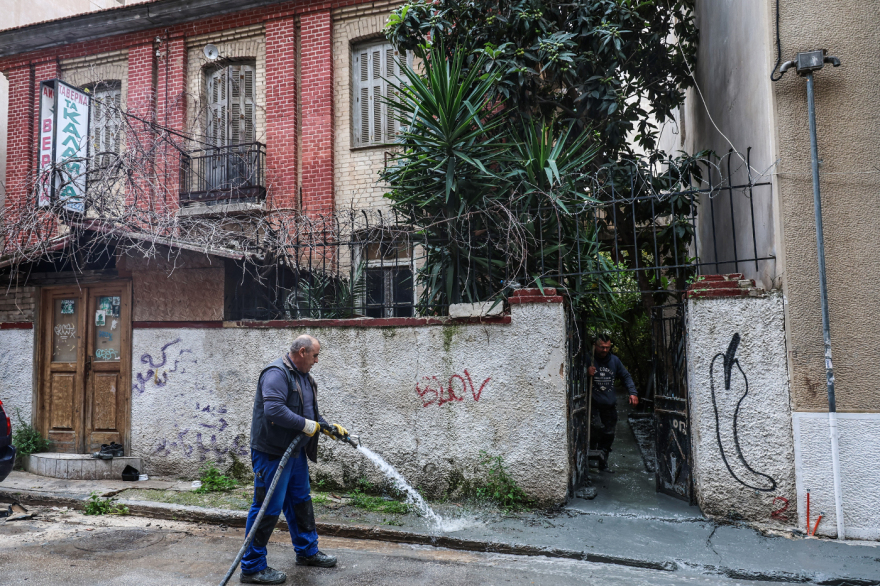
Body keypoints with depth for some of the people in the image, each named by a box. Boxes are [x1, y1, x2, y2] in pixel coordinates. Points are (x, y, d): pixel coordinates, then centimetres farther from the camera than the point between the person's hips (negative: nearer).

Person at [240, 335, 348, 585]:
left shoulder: (303, 376, 13)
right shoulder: (277, 373, -20)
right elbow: (274, 409, -32)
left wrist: (329, 428, 10)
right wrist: (306, 425, -24)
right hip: (272, 453, -10)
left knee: (301, 501, 20)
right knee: (268, 508, -2)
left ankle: (307, 551, 36)